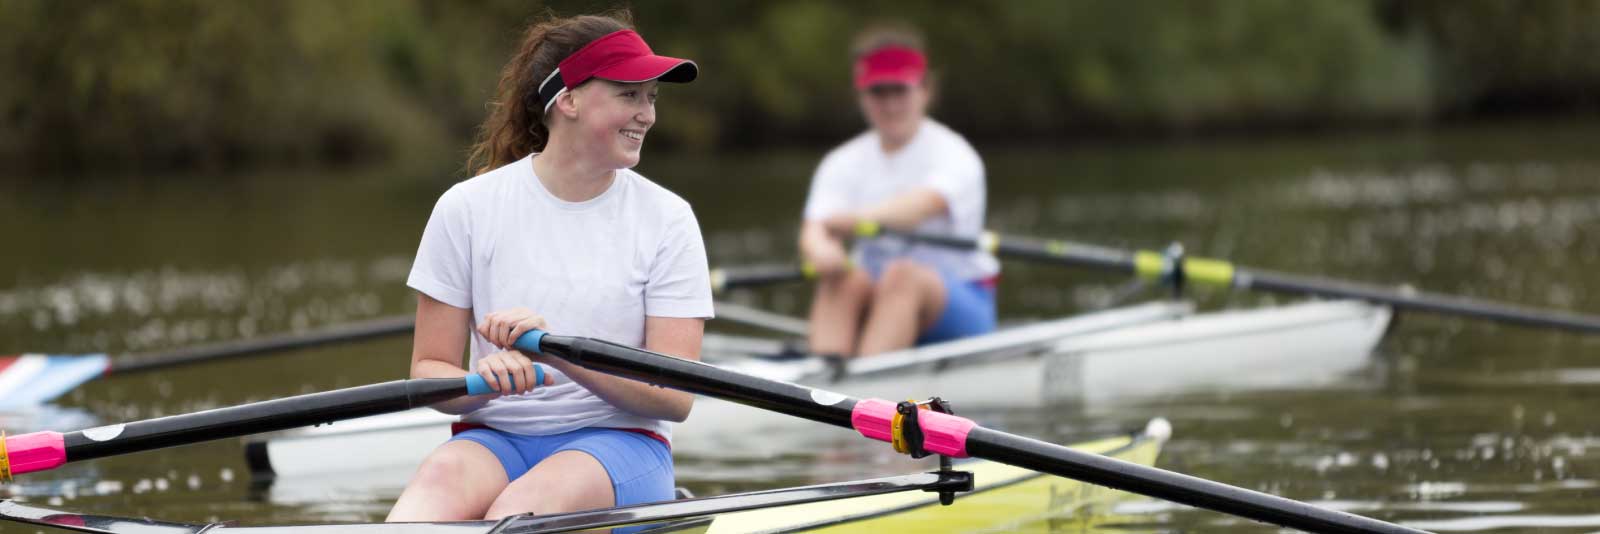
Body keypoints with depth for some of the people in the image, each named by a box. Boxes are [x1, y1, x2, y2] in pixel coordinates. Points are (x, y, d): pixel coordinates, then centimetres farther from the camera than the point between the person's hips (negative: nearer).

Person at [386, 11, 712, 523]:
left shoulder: (666, 220, 3)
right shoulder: (469, 209, 5)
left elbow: (673, 397, -5)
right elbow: (429, 370, 6)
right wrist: (480, 381, -18)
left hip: (619, 447, 0)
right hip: (494, 440, 1)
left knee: (527, 502, -36)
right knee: (441, 478, -37)